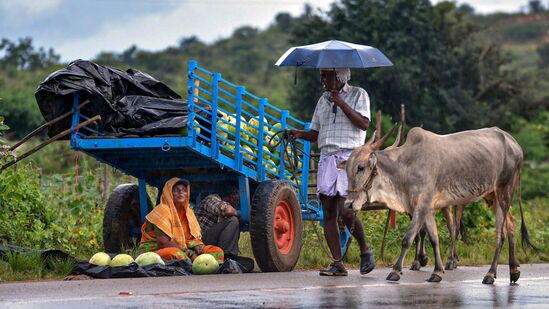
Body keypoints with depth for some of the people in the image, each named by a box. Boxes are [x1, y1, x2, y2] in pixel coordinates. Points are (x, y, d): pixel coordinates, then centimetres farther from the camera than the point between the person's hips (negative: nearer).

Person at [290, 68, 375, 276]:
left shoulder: (358, 95, 4)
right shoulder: (323, 100, 21)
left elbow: (364, 124, -10)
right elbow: (316, 133, 22)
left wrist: (341, 104, -11)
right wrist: (300, 134, 1)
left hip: (349, 156, -6)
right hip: (327, 157, 6)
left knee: (344, 210, -17)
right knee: (329, 213, -1)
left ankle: (365, 251, 5)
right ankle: (337, 264, 1)